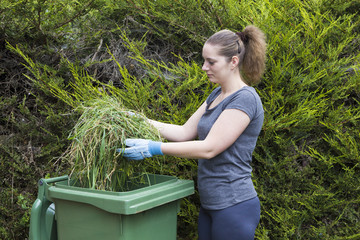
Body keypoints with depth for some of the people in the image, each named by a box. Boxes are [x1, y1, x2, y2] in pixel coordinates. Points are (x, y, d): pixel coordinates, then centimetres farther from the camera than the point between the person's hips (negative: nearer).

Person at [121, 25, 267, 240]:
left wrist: (154, 148, -22)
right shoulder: (217, 95, 12)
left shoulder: (245, 99, -17)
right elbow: (185, 132, 11)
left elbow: (209, 148, -22)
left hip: (234, 206, -9)